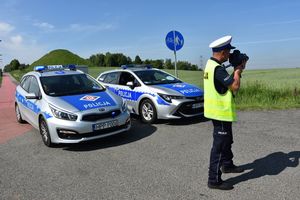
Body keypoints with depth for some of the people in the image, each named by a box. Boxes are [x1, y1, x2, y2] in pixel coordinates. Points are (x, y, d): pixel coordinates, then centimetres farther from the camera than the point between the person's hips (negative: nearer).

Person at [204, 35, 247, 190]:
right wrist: (238, 70, -7)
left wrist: (237, 69, 5)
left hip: (218, 111, 10)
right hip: (221, 112, -10)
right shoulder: (218, 68, -22)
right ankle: (214, 180, 6)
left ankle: (227, 165, 43)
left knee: (226, 141, 25)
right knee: (219, 145, -3)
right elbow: (235, 86, -22)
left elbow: (229, 82, 15)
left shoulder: (210, 64, 9)